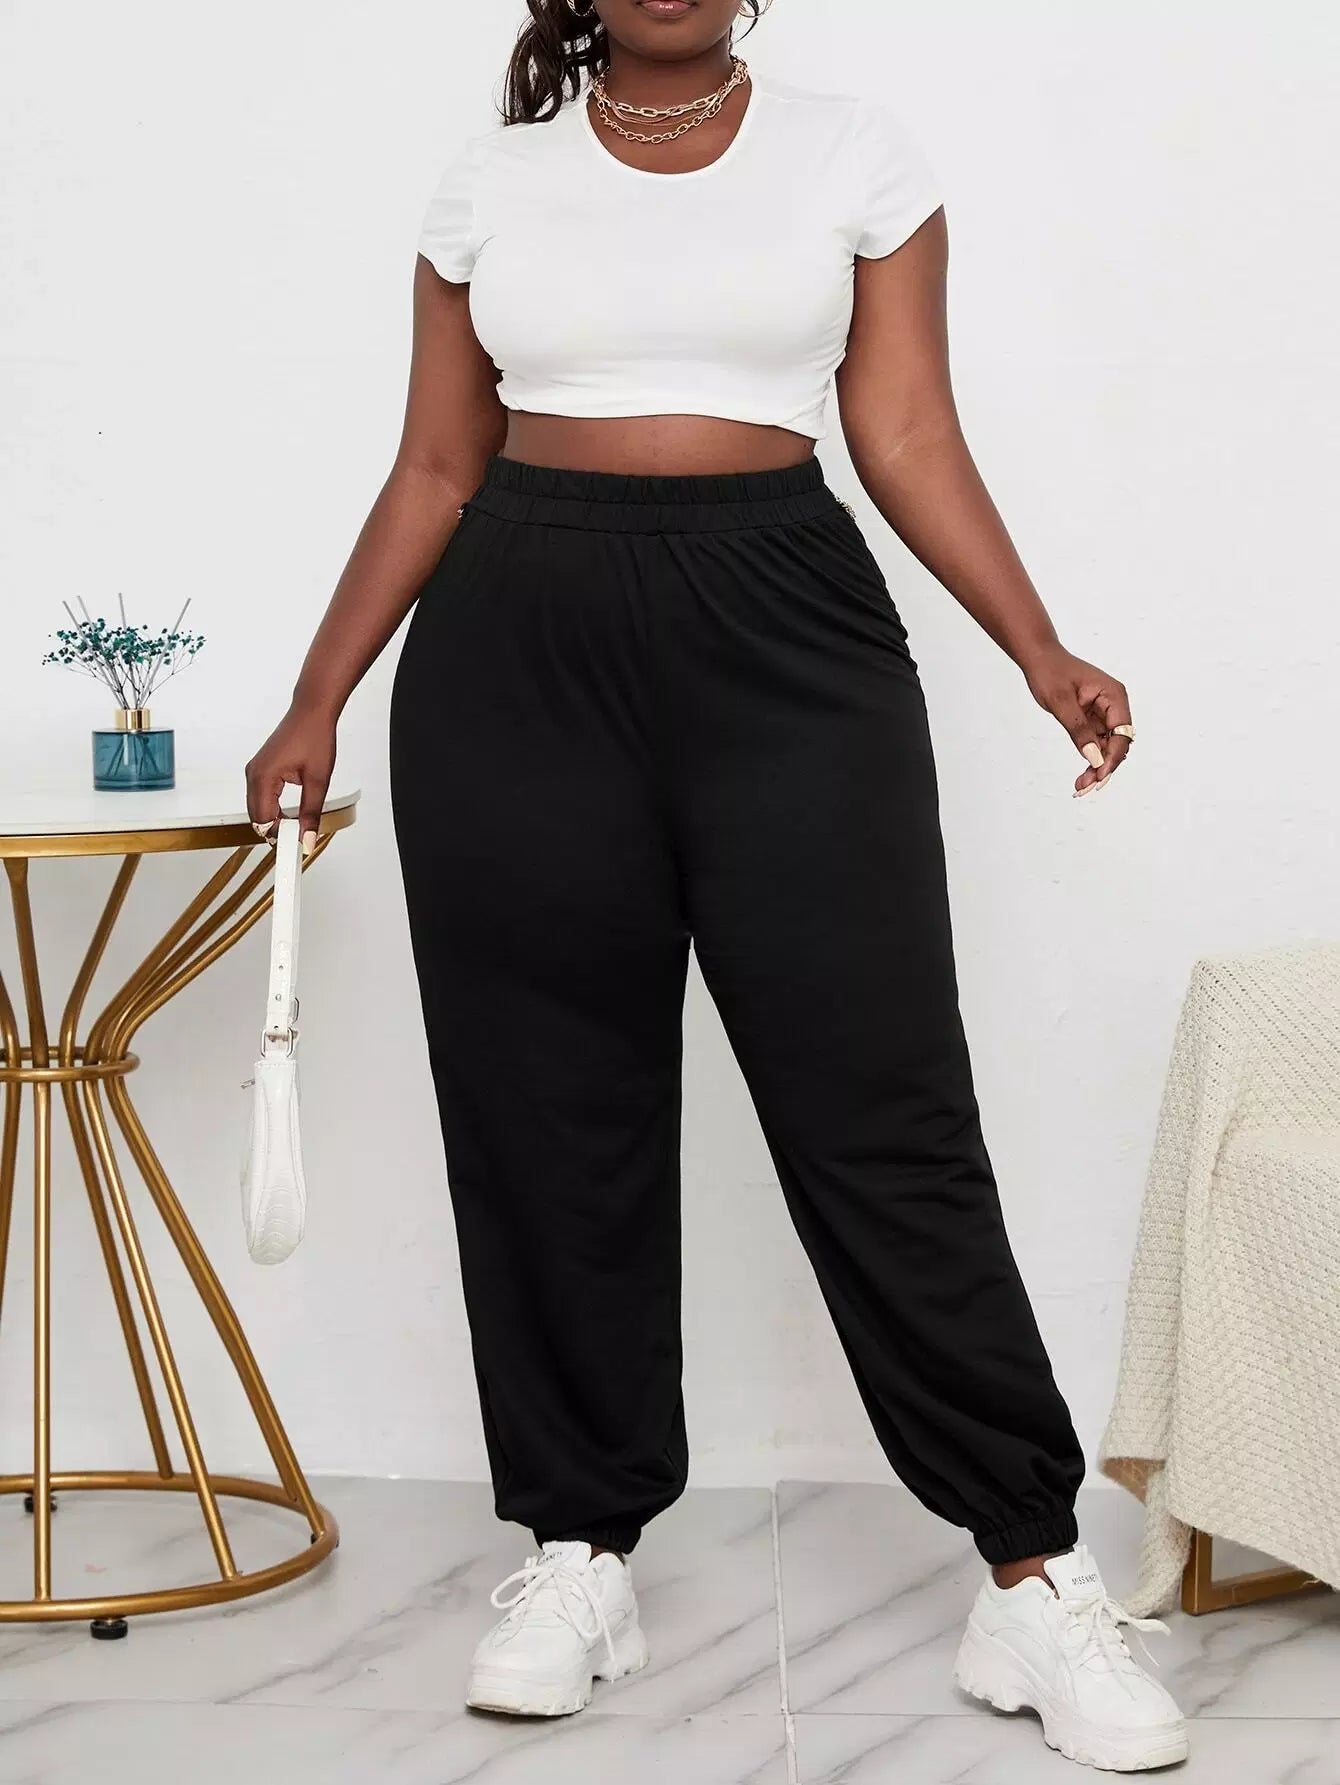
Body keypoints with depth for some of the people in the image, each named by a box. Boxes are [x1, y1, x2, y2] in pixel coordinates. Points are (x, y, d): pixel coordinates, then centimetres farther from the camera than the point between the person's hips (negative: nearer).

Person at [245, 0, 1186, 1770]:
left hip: (784, 636, -2)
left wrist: (1041, 652, -9)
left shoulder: (856, 156, 7)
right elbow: (436, 470, 12)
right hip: (514, 652, 2)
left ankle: (1036, 1571, 3)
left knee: (879, 1104, -5)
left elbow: (908, 439, 3)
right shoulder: (495, 182, 10)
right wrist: (318, 702, 8)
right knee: (549, 1110, 4)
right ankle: (581, 1547, 17)